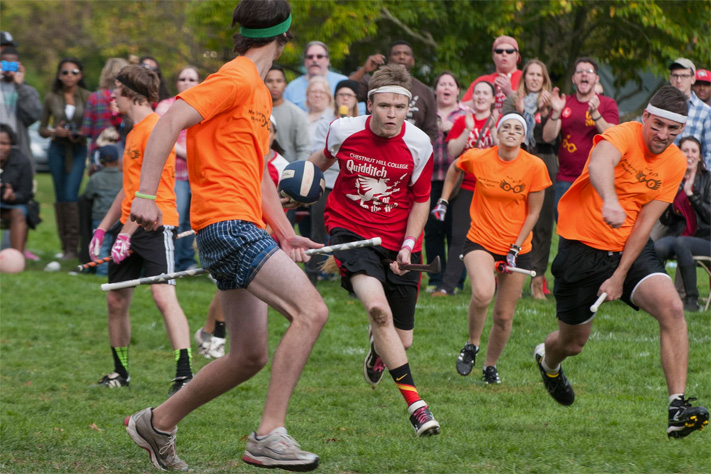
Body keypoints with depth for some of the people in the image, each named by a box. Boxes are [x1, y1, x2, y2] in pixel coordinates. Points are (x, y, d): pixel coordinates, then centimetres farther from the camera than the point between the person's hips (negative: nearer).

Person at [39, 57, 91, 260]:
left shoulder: (87, 97, 1)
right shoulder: (51, 98, 6)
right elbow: (42, 129, 10)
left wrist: (82, 134, -16)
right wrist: (55, 131, -10)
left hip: (78, 150, -2)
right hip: (57, 150, 2)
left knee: (71, 195, -13)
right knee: (60, 197, 4)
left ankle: (73, 247, -12)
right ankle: (64, 246, 9)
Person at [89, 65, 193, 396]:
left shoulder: (155, 128, -12)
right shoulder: (134, 131, 18)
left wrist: (127, 233, -20)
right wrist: (103, 228, 21)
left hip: (154, 224, -10)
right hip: (129, 226, 10)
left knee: (164, 295, -21)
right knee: (116, 300, 11)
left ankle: (184, 375, -25)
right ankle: (120, 372, 24)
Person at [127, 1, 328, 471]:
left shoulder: (260, 92, 22)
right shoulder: (236, 80, -8)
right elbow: (171, 121, -17)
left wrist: (285, 233, 19)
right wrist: (146, 194, -25)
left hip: (245, 229, 10)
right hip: (227, 224, -10)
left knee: (250, 357, 10)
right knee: (311, 311, -21)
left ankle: (158, 423, 24)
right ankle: (270, 436, -24)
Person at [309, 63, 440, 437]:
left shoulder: (418, 145, -10)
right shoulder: (344, 131, -10)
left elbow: (421, 201, 0)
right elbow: (324, 157, 15)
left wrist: (408, 245, -11)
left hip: (397, 240, 2)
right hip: (350, 229, -2)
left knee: (401, 341, 5)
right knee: (377, 307, -29)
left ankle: (378, 347, 47)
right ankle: (414, 403, -24)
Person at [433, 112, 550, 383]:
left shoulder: (535, 166, -9)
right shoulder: (478, 159, -8)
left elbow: (533, 212, -2)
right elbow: (454, 169, 16)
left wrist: (515, 248, -8)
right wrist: (443, 201, 11)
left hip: (518, 247, 1)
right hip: (481, 241, -1)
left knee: (504, 315, 4)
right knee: (482, 293, -29)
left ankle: (490, 366, 28)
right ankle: (472, 345, -2)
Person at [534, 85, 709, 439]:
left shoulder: (675, 163, -3)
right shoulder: (623, 135, -18)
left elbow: (645, 222, -5)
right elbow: (599, 165, -43)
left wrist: (620, 276, -12)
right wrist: (609, 201, -64)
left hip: (631, 250, 3)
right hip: (582, 249, -3)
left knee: (671, 307, -24)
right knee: (572, 343, 12)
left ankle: (678, 409, -26)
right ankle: (547, 360, 53)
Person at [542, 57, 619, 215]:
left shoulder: (607, 104, 5)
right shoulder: (564, 103, 11)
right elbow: (547, 137, 2)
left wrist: (595, 113, -23)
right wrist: (556, 112, -15)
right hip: (565, 181, 3)